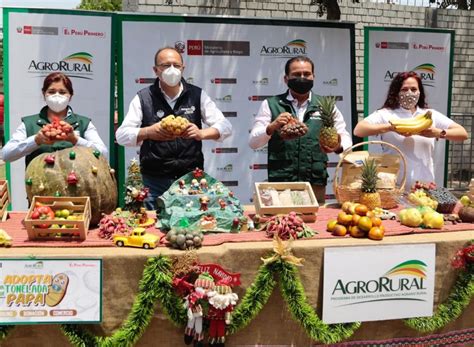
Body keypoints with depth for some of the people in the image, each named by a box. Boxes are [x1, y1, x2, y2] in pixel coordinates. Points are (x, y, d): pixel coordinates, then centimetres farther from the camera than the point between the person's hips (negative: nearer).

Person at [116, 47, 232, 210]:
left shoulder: (197, 95, 4)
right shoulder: (143, 98, 2)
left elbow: (225, 126, 0)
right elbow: (121, 135, -4)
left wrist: (201, 133, -21)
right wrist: (147, 132, -24)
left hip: (192, 178, 1)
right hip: (155, 180, -1)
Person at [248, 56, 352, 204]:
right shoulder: (271, 104, 5)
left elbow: (345, 138, 11)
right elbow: (253, 142, -1)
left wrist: (338, 146, -12)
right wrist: (272, 127, -20)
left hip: (316, 183, 2)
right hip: (280, 183, -2)